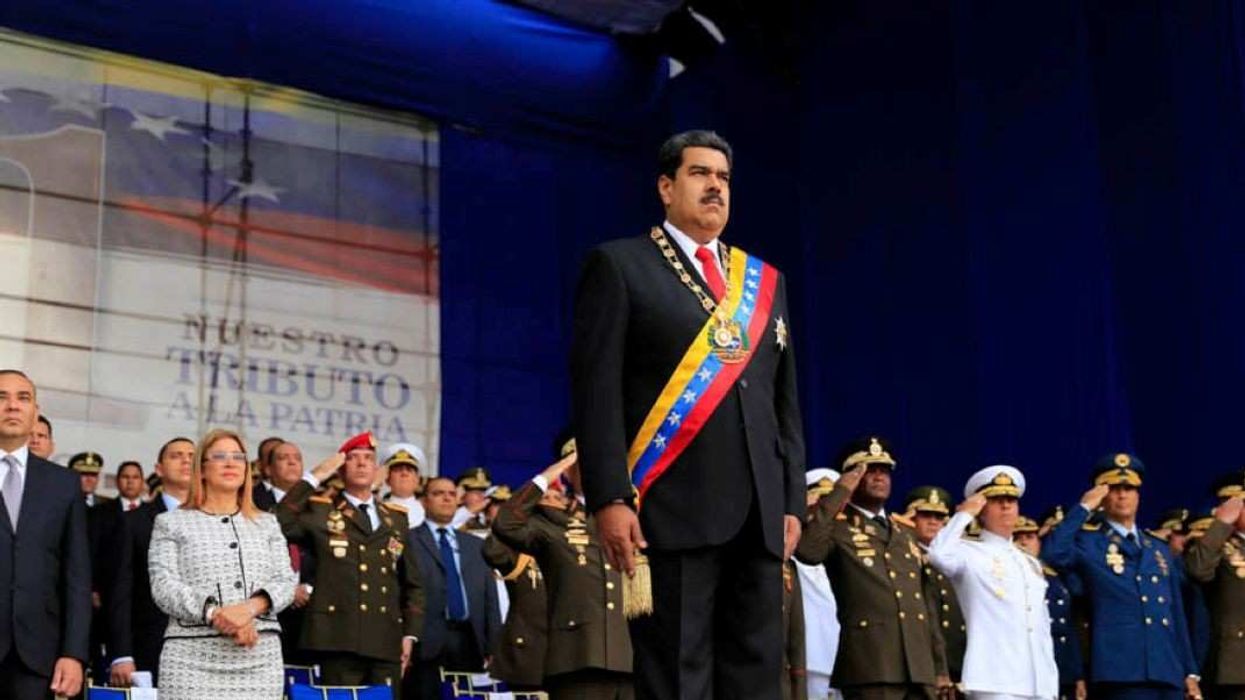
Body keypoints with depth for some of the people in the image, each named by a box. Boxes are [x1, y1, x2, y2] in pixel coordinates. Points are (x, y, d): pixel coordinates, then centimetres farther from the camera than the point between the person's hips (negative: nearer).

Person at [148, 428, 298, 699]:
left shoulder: (267, 524, 20)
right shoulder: (171, 523, 12)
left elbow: (286, 581, 9)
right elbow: (163, 586, 0)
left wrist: (251, 607, -12)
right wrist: (214, 613, -16)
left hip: (260, 657, 2)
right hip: (193, 658, -2)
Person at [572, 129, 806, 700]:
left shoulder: (766, 281, 21)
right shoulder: (620, 266, 5)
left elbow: (785, 403, 20)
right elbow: (597, 390, -4)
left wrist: (792, 501, 11)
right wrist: (610, 499, -13)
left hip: (758, 514, 5)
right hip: (673, 509, -5)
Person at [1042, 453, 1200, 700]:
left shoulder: (1159, 549, 22)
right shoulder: (1088, 542, 4)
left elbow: (1176, 613, 21)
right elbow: (1053, 553, -19)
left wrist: (1189, 671, 16)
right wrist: (1084, 507, -9)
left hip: (1167, 671, 6)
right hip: (1121, 671, -6)